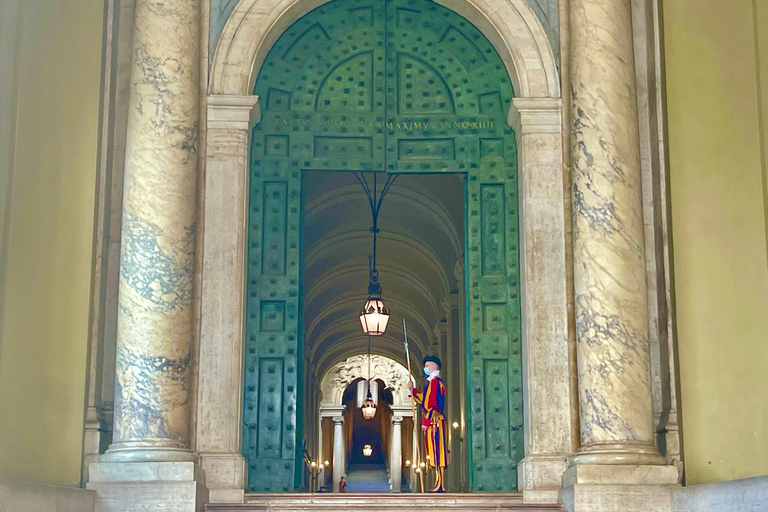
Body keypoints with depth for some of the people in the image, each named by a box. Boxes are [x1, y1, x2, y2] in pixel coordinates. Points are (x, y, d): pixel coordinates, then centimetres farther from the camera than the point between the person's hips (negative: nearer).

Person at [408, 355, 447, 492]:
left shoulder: (436, 381, -12)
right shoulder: (432, 382, 20)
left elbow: (435, 404, -19)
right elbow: (424, 400, 27)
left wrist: (426, 421, -20)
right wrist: (412, 390, 21)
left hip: (434, 422, -10)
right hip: (432, 423, 10)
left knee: (436, 452, -10)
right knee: (435, 455, 9)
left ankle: (440, 486, -11)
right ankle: (439, 486, 10)